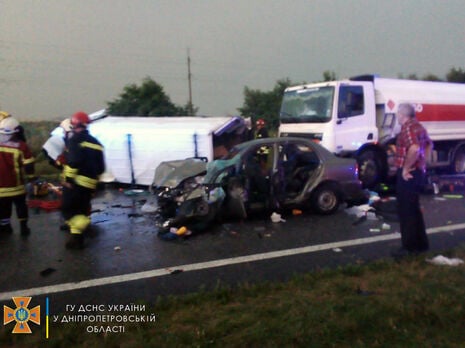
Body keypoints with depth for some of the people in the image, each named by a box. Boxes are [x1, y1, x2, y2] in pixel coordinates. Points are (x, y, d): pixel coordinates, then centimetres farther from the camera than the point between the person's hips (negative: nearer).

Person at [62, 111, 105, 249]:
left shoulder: (75, 139, -5)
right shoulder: (96, 143, 17)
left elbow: (73, 161, -20)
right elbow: (101, 167, 17)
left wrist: (68, 177, -17)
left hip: (75, 181, -7)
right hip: (90, 184, 7)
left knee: (68, 209, -2)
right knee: (81, 210, 15)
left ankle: (77, 236, -14)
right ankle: (77, 236, 17)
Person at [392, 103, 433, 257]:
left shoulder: (407, 128, -16)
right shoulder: (418, 126, 16)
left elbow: (414, 149, -33)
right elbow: (429, 145, 30)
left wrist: (406, 168, -23)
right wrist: (422, 164, 24)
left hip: (408, 174, -10)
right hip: (418, 172, 10)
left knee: (406, 211, -3)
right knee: (414, 210, 18)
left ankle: (409, 247, 3)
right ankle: (420, 244, 26)